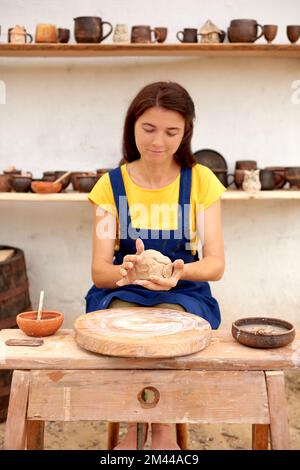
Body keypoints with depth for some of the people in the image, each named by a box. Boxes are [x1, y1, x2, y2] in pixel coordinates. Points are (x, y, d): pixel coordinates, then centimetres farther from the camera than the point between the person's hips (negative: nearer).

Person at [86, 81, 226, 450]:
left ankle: (163, 429, -4)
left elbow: (215, 264, -4)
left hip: (183, 294, 0)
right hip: (121, 293, 1)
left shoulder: (201, 181, -2)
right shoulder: (111, 184, -2)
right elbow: (99, 271, -5)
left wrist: (181, 271, -27)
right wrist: (125, 271, -29)